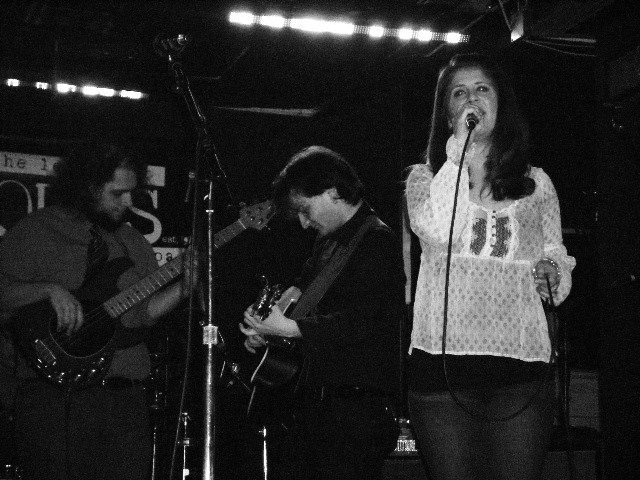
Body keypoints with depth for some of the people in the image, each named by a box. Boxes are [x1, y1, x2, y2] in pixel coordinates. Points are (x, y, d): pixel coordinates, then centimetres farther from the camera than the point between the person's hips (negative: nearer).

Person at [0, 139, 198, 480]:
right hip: (53, 393, -4)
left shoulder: (133, 243, 18)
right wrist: (48, 290, -18)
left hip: (124, 392, 5)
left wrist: (181, 288, -2)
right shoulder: (34, 232, 2)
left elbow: (143, 312, 13)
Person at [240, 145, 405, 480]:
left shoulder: (377, 242, -12)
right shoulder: (327, 242, 17)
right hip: (316, 403, 9)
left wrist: (289, 328, -18)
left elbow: (362, 322, -22)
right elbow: (304, 288, 30)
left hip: (359, 407, -9)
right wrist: (263, 329, 11)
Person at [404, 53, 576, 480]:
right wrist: (459, 148, -6)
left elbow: (557, 259, 19)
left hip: (521, 359, 1)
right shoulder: (424, 176, 12)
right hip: (443, 358, -1)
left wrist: (552, 274, -5)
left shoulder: (537, 182, 18)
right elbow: (436, 229, -10)